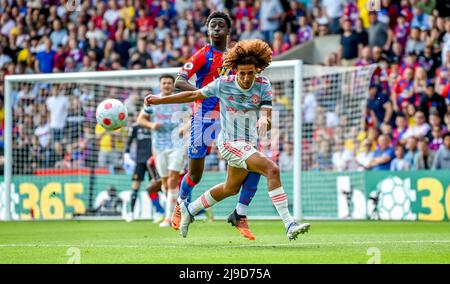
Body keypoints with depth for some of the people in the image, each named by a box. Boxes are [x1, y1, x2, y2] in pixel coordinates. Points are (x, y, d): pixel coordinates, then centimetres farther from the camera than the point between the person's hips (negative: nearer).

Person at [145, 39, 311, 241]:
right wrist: (159, 100, 4)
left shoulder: (264, 86, -8)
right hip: (230, 143, -6)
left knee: (231, 188, 23)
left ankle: (189, 209, 46)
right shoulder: (223, 84, -13)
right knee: (272, 169, -25)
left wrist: (264, 120, -42)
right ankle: (289, 225, -31)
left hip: (248, 144, 6)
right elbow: (193, 95, 1)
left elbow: (267, 117, -17)